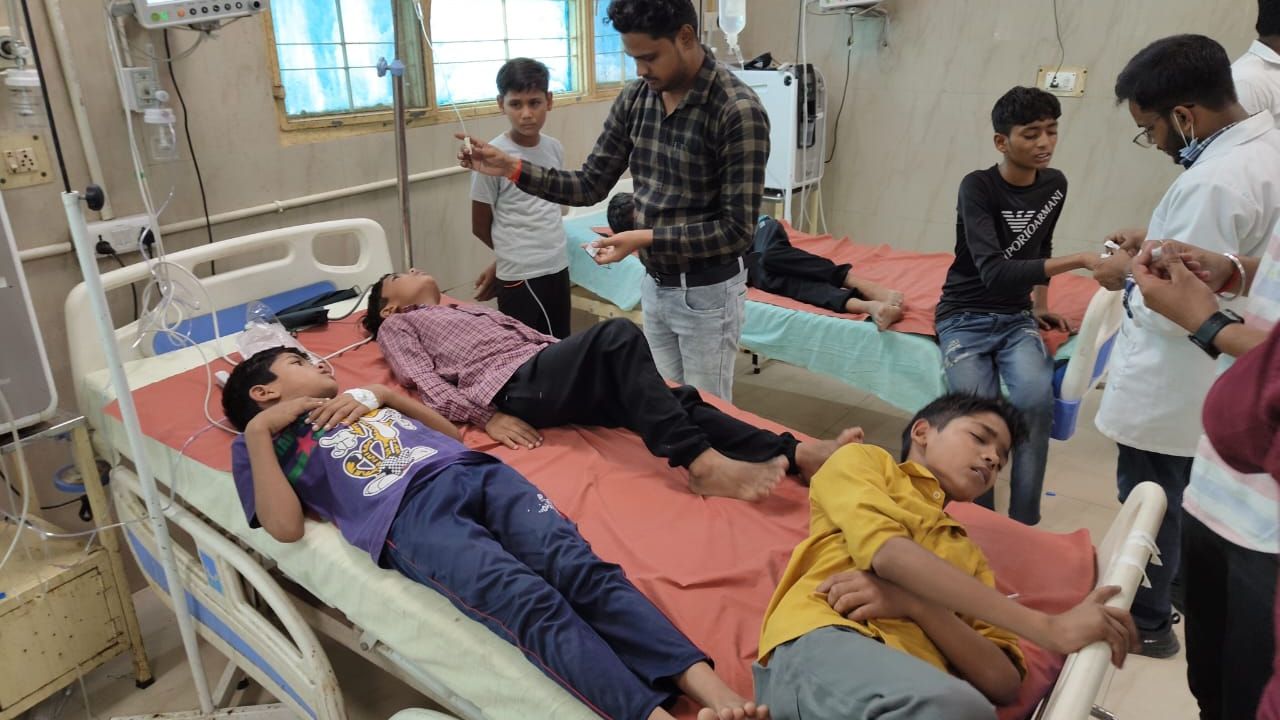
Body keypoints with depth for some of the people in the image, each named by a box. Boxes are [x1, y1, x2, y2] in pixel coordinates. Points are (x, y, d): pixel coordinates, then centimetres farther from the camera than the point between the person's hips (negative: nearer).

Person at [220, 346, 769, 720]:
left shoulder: (359, 400, 37)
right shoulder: (263, 442, 23)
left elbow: (452, 431, 33)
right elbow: (286, 527, 4)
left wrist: (384, 395, 23)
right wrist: (258, 430, 6)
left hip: (476, 472, 5)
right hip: (409, 514, -4)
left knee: (581, 569, -23)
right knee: (531, 604, -31)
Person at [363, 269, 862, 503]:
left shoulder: (471, 310, 39)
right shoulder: (398, 326, 22)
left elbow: (532, 335, 30)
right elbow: (428, 385, 3)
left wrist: (589, 364, 13)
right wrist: (484, 416, -14)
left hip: (550, 377, 7)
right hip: (515, 388, -7)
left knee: (669, 400, -16)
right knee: (616, 334, -31)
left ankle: (793, 452, -29)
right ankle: (701, 463, -42)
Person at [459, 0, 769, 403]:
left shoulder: (737, 112, -20)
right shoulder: (635, 98, 1)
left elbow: (737, 230, -20)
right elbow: (591, 186, 5)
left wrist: (646, 238, -27)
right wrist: (513, 168, -7)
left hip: (707, 293, -6)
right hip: (654, 285, 6)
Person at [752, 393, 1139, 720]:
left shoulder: (969, 554, 32)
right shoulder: (862, 460, 19)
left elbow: (1004, 683, 17)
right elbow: (888, 553, -3)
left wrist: (915, 604, -2)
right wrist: (1048, 628, -4)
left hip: (919, 687, 3)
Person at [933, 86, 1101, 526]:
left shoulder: (1055, 185, 4)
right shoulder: (978, 187, -16)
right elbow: (994, 272, -28)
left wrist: (1041, 307, 17)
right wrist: (1079, 261, -32)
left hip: (1017, 317, 4)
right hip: (967, 316, -4)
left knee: (1036, 403, -23)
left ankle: (1024, 524, -9)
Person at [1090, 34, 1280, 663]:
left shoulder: (1212, 183, -30)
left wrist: (1129, 274, -12)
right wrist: (1163, 241, 8)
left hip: (1172, 394, -9)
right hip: (1218, 387, 10)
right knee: (1190, 507, 25)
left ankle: (1145, 621, 30)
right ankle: (1165, 600, 44)